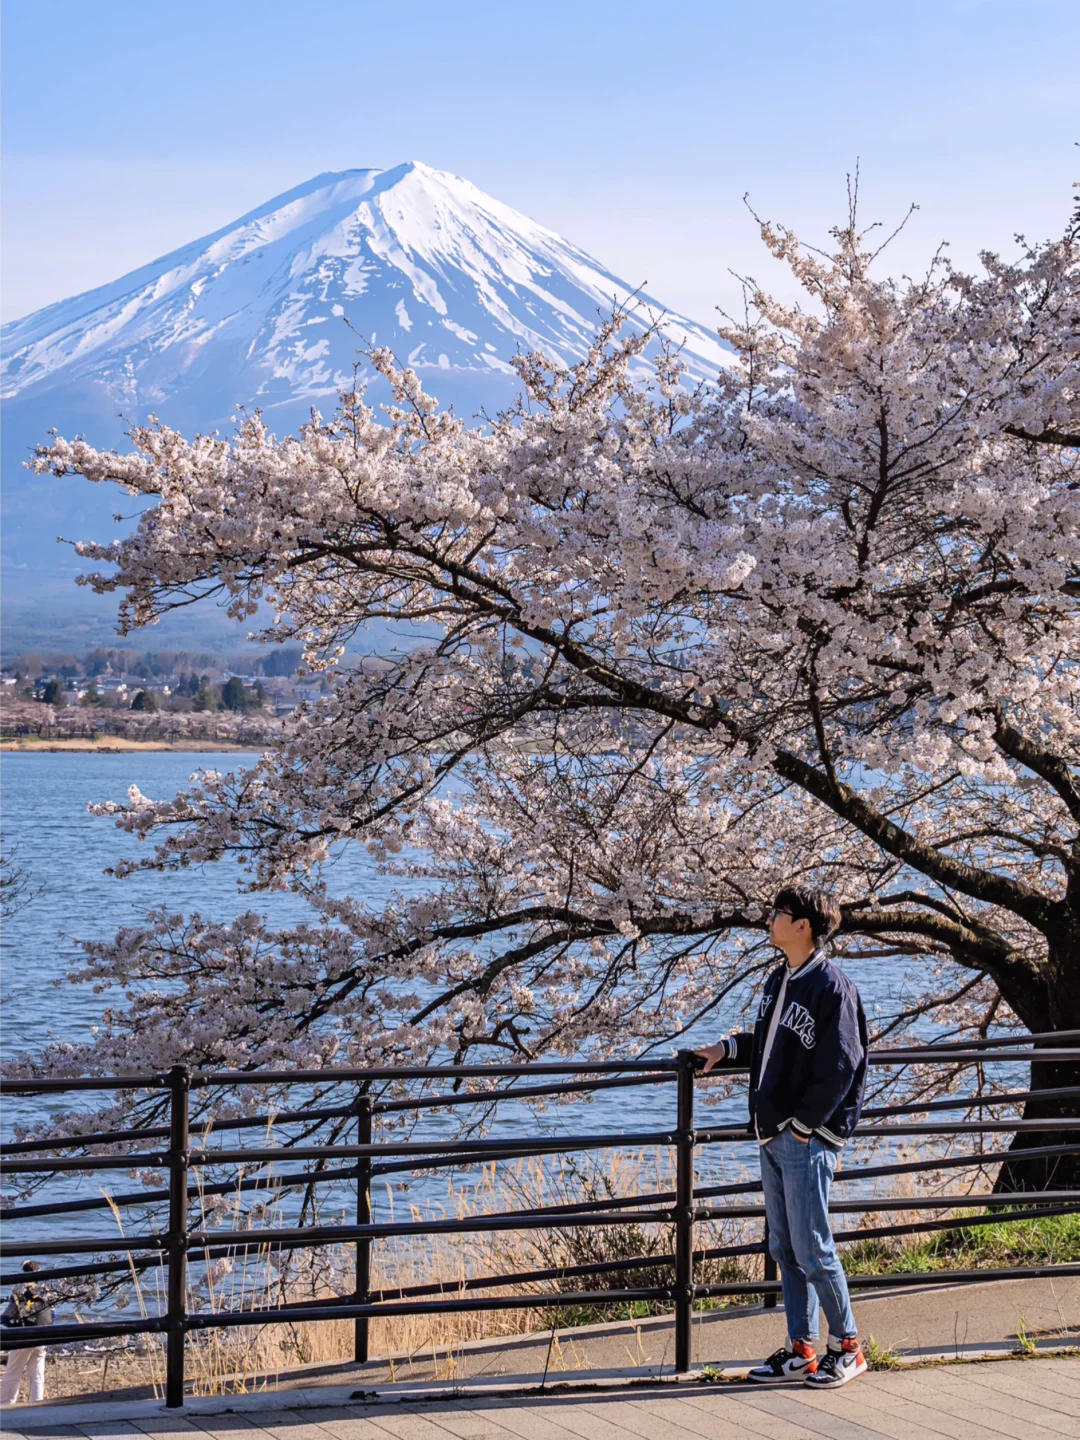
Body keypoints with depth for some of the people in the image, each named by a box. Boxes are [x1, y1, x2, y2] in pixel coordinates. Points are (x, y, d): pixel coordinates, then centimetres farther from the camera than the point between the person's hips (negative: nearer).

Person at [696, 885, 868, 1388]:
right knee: (784, 1248, 11)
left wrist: (803, 1125, -16)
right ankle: (801, 1351, 18)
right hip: (772, 1136, 9)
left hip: (807, 1139, -9)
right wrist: (729, 1048, 12)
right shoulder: (779, 981, 13)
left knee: (812, 1250, -4)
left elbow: (838, 1068, -17)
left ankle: (846, 1347, 10)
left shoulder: (831, 988, -14)